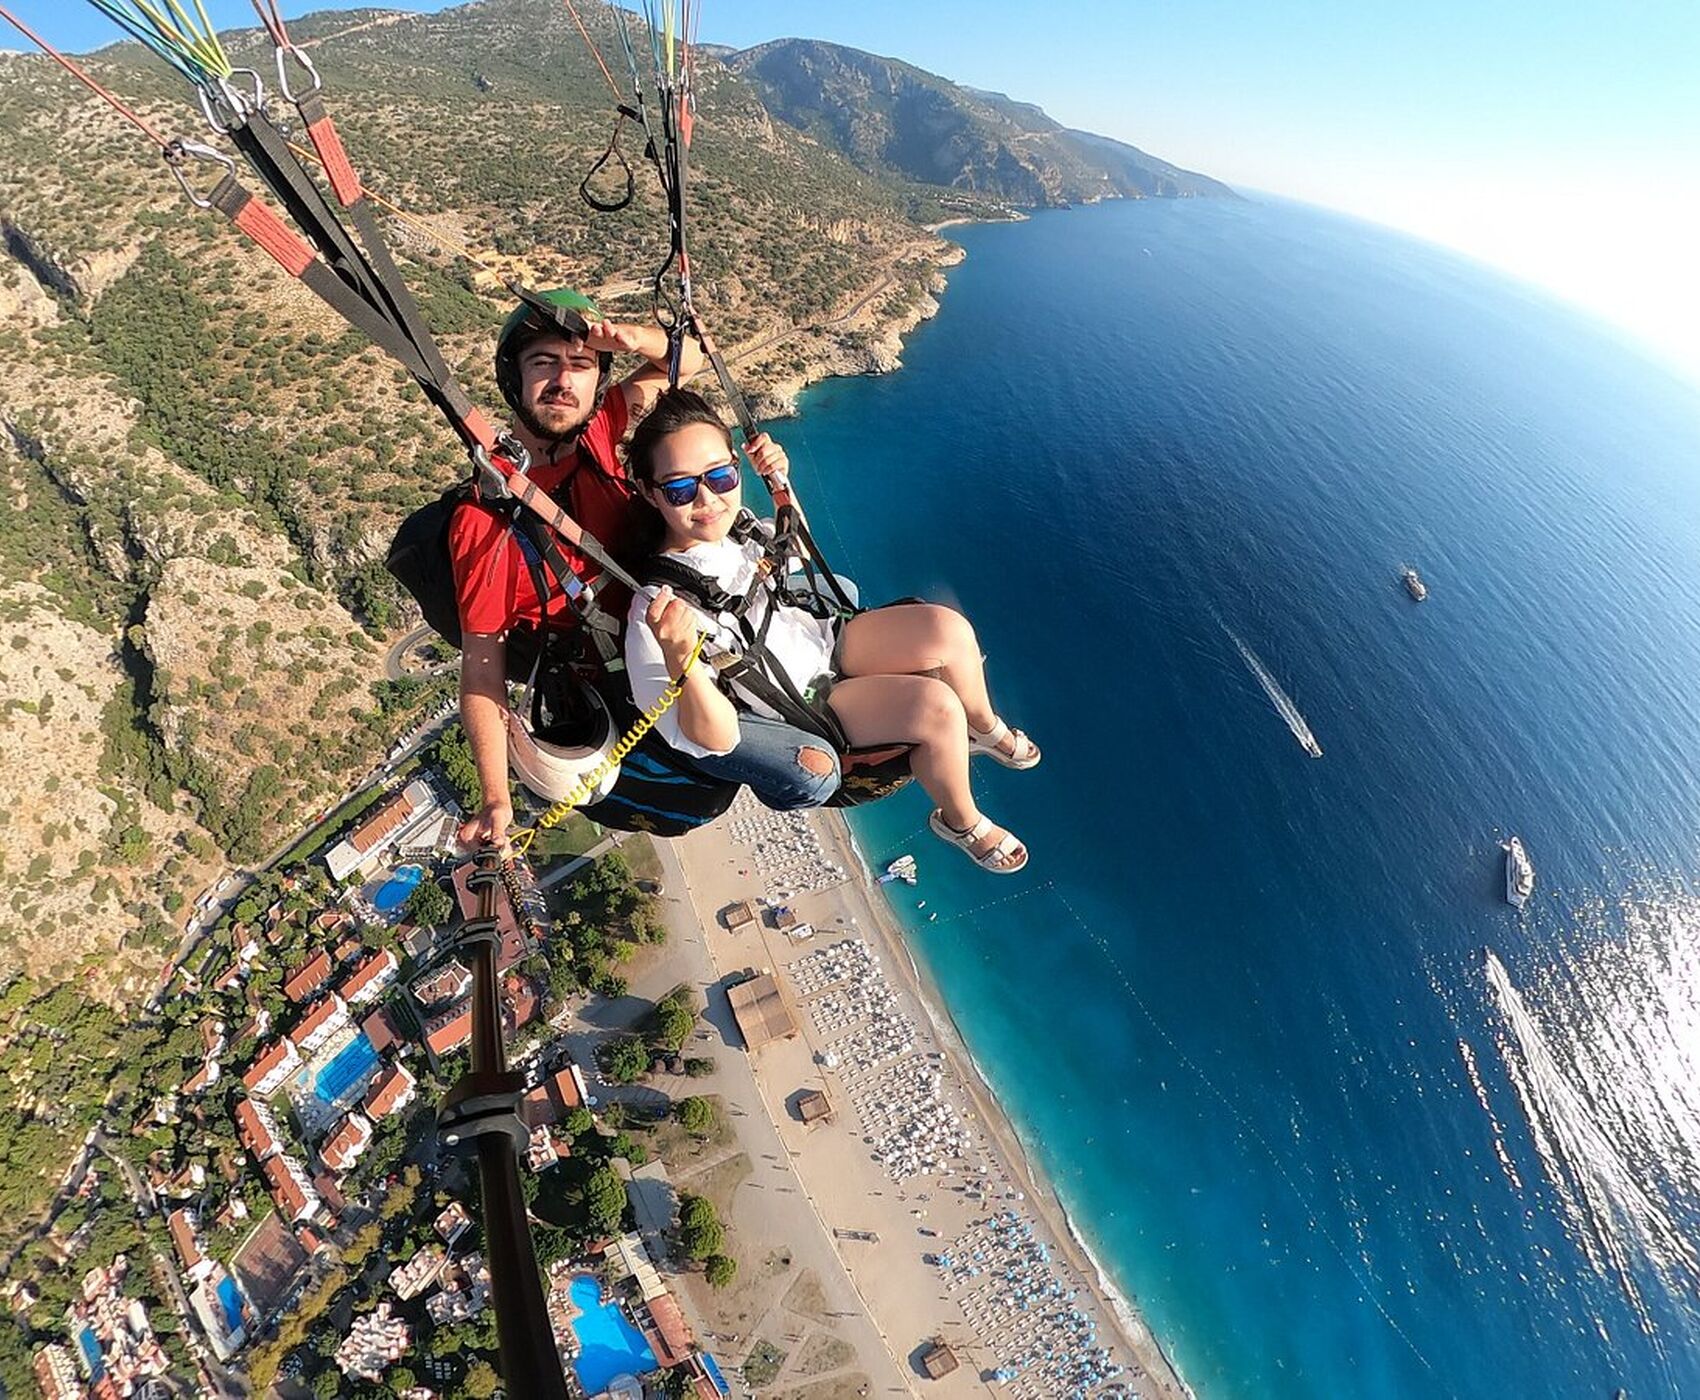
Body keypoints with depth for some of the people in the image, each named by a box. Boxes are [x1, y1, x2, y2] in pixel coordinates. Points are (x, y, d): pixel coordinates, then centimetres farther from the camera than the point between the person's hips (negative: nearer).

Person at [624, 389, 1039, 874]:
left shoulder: (734, 526, -9)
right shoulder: (658, 609, -29)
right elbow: (715, 741, -30)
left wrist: (780, 481, -4)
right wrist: (679, 659, -49)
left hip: (827, 639, 7)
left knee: (947, 628, -13)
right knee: (938, 707, -22)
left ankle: (984, 728, 19)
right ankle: (962, 822, 9)